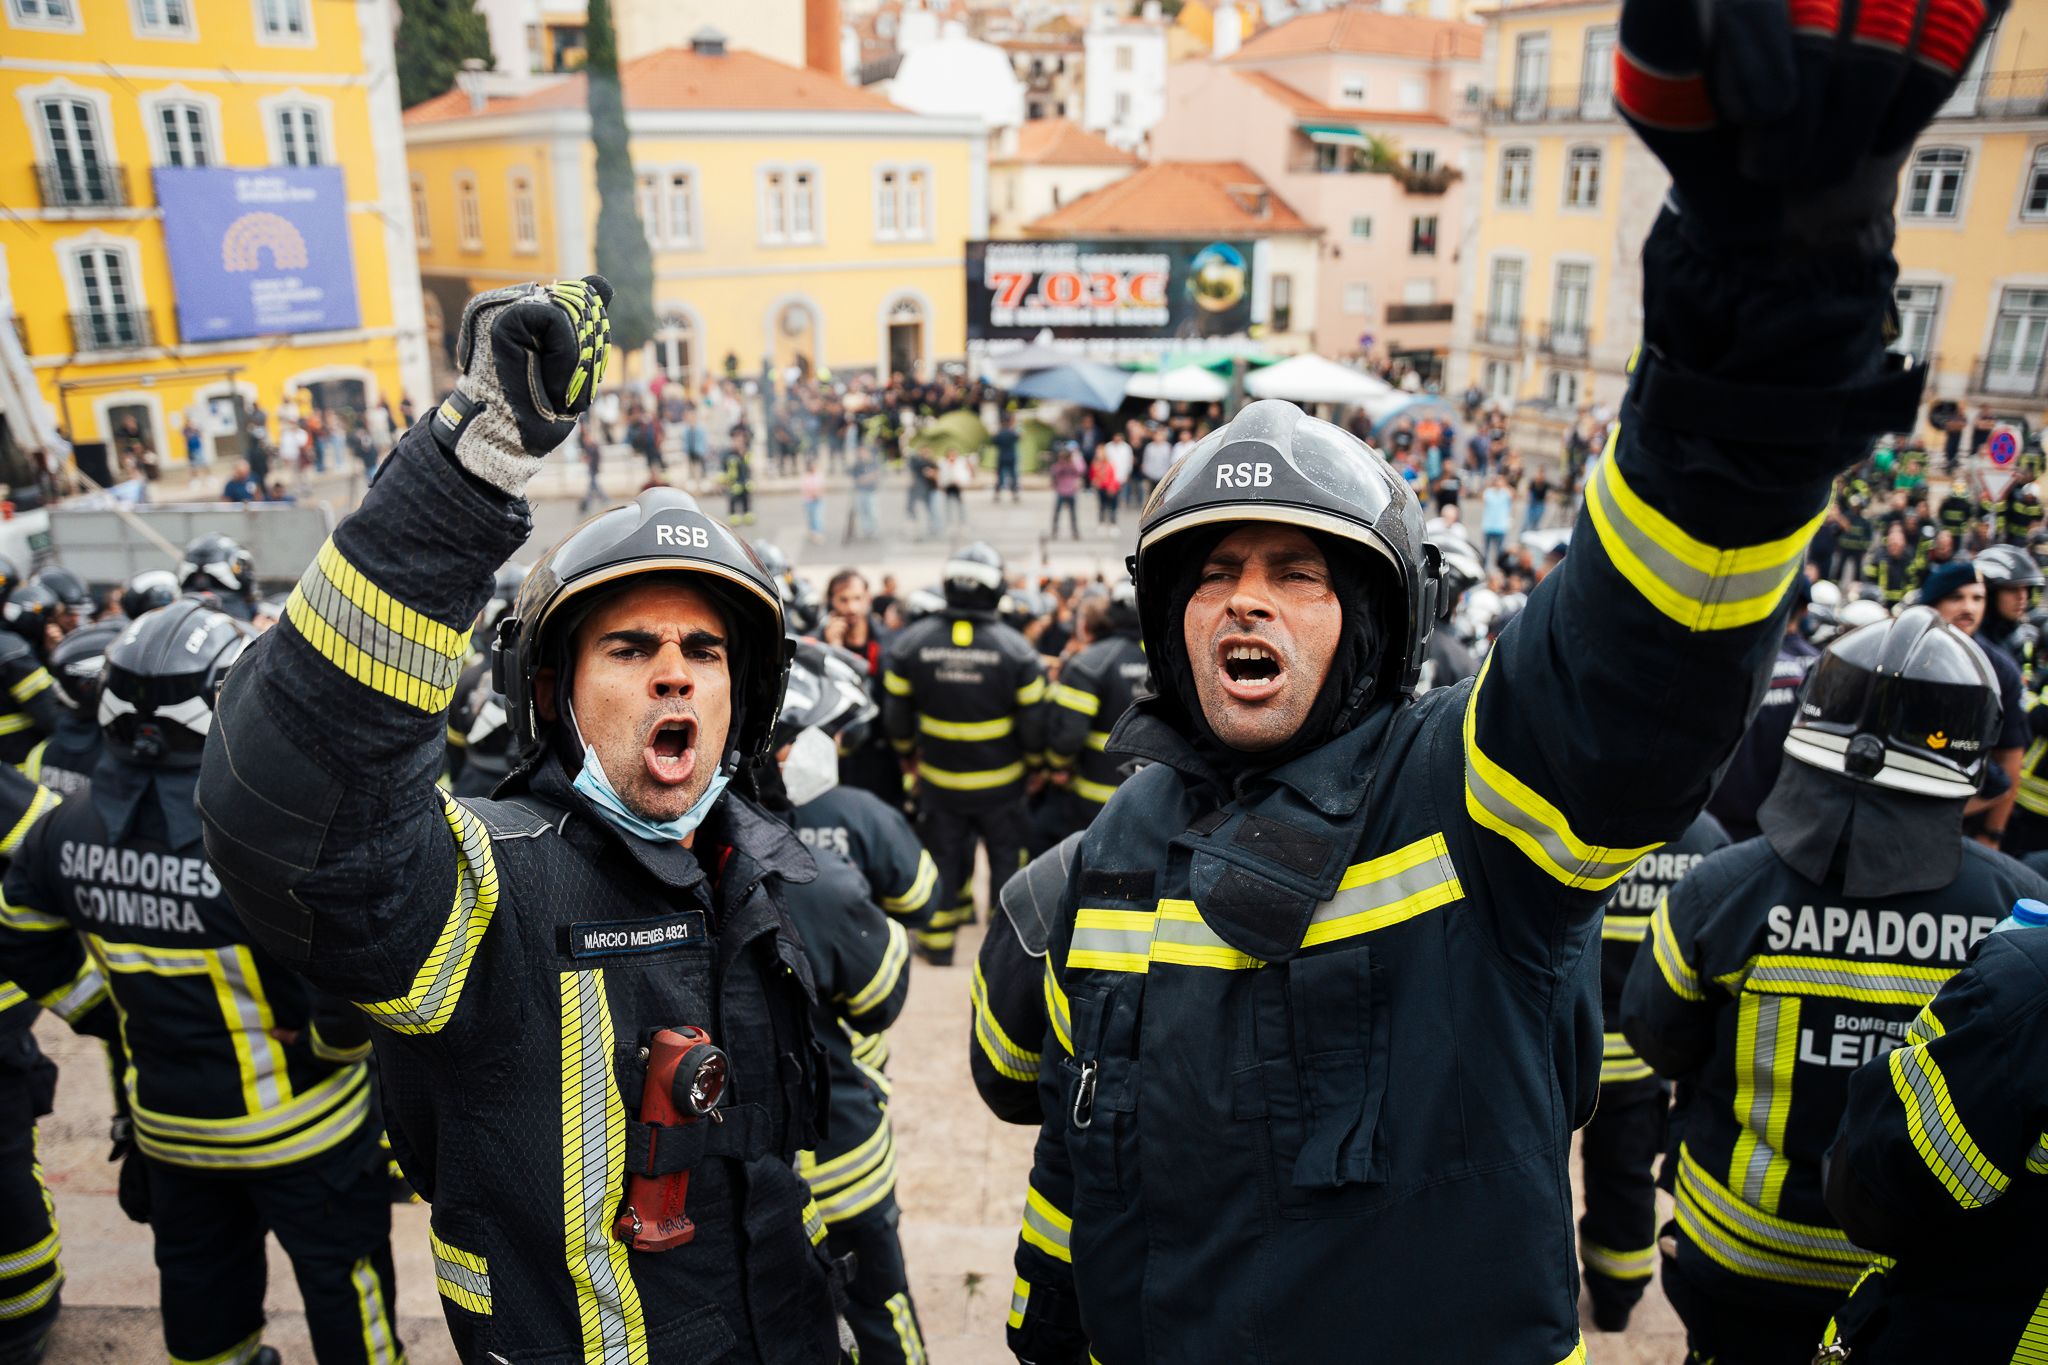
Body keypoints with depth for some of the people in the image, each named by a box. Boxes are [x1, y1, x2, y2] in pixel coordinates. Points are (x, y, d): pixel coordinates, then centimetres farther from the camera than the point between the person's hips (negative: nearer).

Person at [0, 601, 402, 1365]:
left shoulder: (64, 833, -10)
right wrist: (337, 1044, -10)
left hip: (169, 1122, 6)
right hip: (297, 1125, -5)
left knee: (198, 1275, 27)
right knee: (341, 1276, 15)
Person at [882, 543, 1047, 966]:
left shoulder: (910, 642, -13)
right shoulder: (1015, 648, -18)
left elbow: (896, 715, -2)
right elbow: (1034, 720, -12)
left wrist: (908, 752, 18)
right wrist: (1035, 761, 9)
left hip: (938, 781, 1)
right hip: (1000, 783, -1)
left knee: (942, 857, 18)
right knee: (1007, 855, 18)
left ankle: (936, 939, 28)